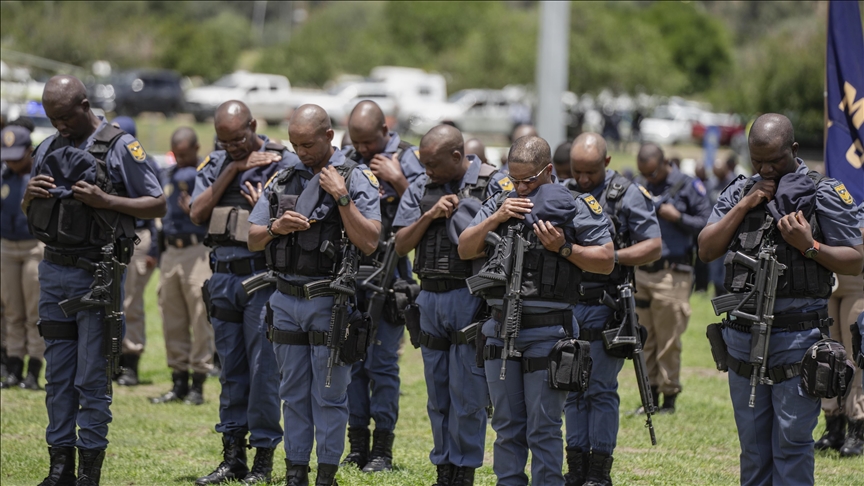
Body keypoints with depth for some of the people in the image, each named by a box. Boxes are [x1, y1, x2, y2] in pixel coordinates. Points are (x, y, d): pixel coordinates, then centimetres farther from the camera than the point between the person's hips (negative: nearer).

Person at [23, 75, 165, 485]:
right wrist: (31, 195, -2)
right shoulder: (47, 149, 12)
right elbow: (28, 213, 21)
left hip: (97, 273, -6)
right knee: (58, 375, 8)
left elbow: (157, 206, -7)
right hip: (54, 271, 6)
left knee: (92, 377, -4)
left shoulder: (120, 147, -5)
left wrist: (104, 200, -17)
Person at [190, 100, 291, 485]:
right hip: (223, 277, 5)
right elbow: (197, 214, -2)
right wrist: (232, 171, -6)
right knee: (231, 371, 10)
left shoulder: (283, 163, -4)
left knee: (263, 370, -4)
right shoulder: (215, 165, 11)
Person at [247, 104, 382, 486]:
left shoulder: (356, 179, -5)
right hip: (286, 300, 5)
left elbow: (369, 243, -16)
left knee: (330, 394, -1)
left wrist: (342, 197, -20)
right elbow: (253, 240, 12)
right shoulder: (283, 179, 10)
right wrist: (275, 228, -9)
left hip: (329, 303, -5)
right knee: (293, 393, 10)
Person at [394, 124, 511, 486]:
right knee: (437, 396, 11)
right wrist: (430, 215, -8)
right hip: (430, 297, 5)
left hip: (471, 297, -5)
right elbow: (401, 246, 4)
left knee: (468, 394, -3)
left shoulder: (494, 185, -4)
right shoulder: (421, 188, 10)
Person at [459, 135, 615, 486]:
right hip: (501, 331, 5)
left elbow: (606, 260, -4)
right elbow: (465, 249, 6)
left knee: (543, 430, -3)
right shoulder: (500, 204, 13)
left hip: (547, 333, -5)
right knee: (506, 427, 11)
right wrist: (496, 219, -7)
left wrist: (563, 248, -15)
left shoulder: (577, 206, -1)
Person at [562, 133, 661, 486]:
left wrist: (614, 257, -17)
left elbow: (654, 246, -6)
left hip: (606, 307, -4)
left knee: (601, 389, -2)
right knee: (573, 389, 9)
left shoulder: (627, 195, -4)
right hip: (567, 306, 4)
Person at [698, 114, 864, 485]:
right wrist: (745, 205, -4)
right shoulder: (738, 193, 12)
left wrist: (809, 246, -17)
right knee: (752, 446, 12)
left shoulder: (824, 195, -1)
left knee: (791, 443, -5)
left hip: (796, 339, -5)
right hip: (742, 336, 5)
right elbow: (707, 250, 4)